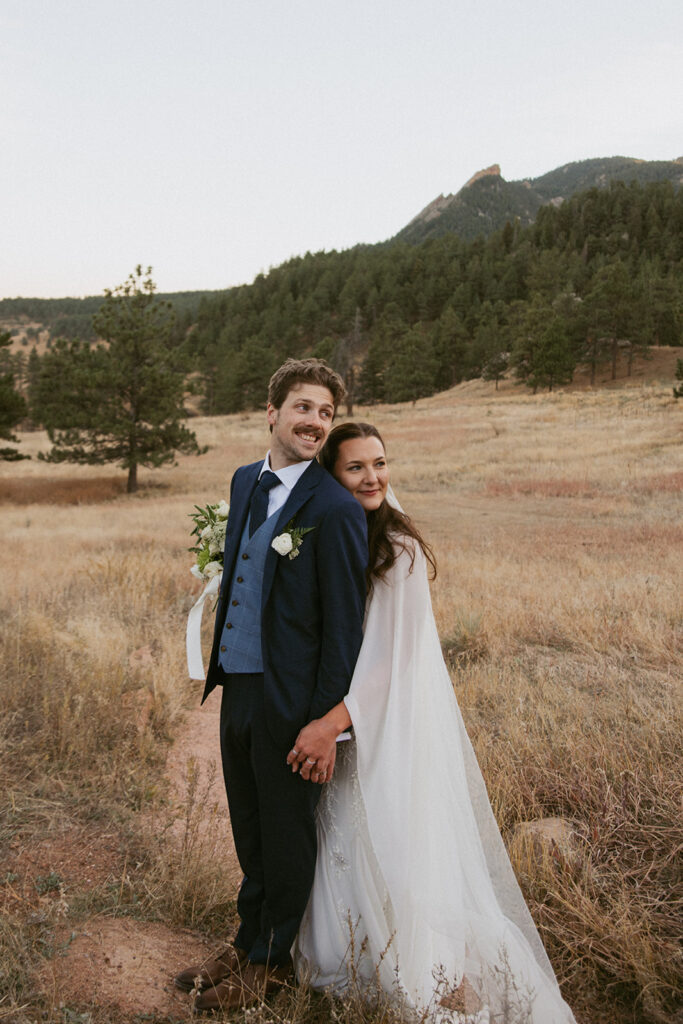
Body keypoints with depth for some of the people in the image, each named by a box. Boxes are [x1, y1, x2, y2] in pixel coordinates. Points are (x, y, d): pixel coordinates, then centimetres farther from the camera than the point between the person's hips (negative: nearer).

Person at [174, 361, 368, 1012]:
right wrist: (220, 672, 17)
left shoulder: (335, 509, -17)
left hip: (288, 700, -7)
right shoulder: (245, 481, 7)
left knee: (286, 837, 13)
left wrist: (326, 725, -16)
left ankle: (272, 960, 35)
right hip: (237, 689, 7)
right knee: (249, 834, 23)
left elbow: (345, 627, -16)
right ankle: (248, 942, 44)